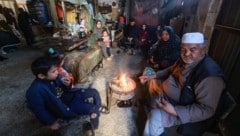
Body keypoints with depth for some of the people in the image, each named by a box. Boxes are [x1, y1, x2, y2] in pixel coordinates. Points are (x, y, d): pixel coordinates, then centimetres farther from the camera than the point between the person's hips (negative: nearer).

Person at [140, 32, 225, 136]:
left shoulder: (209, 75, -31)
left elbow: (207, 110, -29)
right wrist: (153, 75, 1)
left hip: (181, 109, -8)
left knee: (155, 117, -31)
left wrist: (174, 111, -35)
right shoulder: (185, 59, -7)